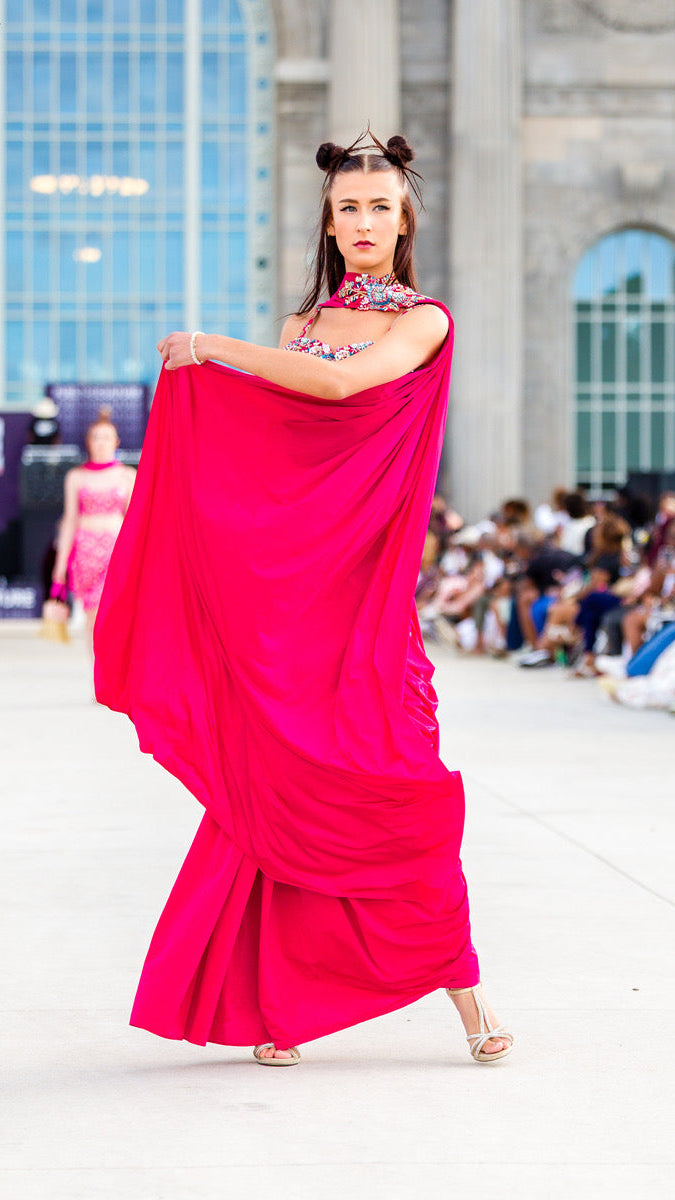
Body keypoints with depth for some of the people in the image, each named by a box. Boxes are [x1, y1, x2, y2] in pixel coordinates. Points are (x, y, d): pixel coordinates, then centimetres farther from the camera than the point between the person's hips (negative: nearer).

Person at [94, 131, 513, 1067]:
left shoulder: (424, 321, 1)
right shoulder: (304, 325, 17)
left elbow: (342, 382, -17)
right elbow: (263, 451, 14)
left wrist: (219, 349, -13)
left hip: (366, 582, -4)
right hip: (283, 578, 4)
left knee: (394, 785, -9)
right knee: (279, 786, 0)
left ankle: (462, 982, 4)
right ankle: (278, 1002, 6)